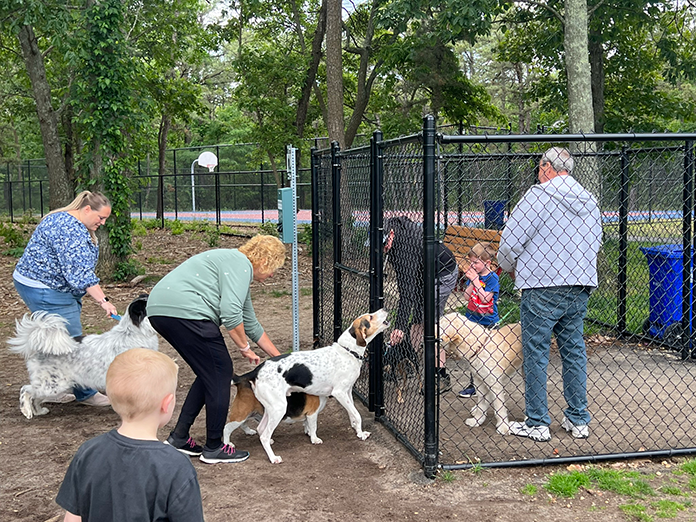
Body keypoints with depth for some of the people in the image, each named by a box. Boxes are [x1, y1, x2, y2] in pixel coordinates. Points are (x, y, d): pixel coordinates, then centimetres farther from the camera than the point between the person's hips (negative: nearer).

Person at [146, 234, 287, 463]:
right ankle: (214, 448, 8)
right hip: (185, 311, -11)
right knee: (220, 373, -1)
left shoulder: (241, 272, 26)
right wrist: (244, 347, -3)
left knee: (210, 373, 17)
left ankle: (179, 437, 21)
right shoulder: (240, 264, -5)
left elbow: (251, 324, 33)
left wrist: (279, 357, 37)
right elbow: (231, 313, -18)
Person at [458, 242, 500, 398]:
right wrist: (472, 281, -13)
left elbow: (486, 298, -22)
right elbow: (467, 297, -2)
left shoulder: (492, 278, -12)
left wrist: (476, 281, -20)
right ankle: (472, 385, 19)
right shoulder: (473, 275, 3)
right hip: (472, 320, 6)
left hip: (488, 323, -5)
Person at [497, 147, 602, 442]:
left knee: (536, 353, 1)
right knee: (574, 351, 13)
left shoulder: (538, 196, -9)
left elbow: (511, 240, -10)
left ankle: (537, 424, 6)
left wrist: (510, 268, 9)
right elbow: (596, 243, 20)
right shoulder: (589, 201, 12)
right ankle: (578, 421, 19)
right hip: (580, 286, 7)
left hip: (542, 285, -6)